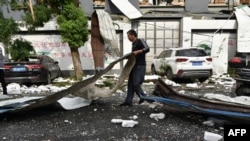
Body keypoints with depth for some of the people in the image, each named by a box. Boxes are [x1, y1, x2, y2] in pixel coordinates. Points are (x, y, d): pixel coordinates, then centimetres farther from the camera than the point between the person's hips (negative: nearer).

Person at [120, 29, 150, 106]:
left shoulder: (140, 41, -6)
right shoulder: (133, 44, 20)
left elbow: (147, 49, -19)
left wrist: (138, 51, -25)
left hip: (140, 66, -9)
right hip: (134, 66, 9)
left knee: (136, 84, -12)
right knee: (130, 83, 5)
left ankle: (143, 96, 9)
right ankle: (128, 101, 8)